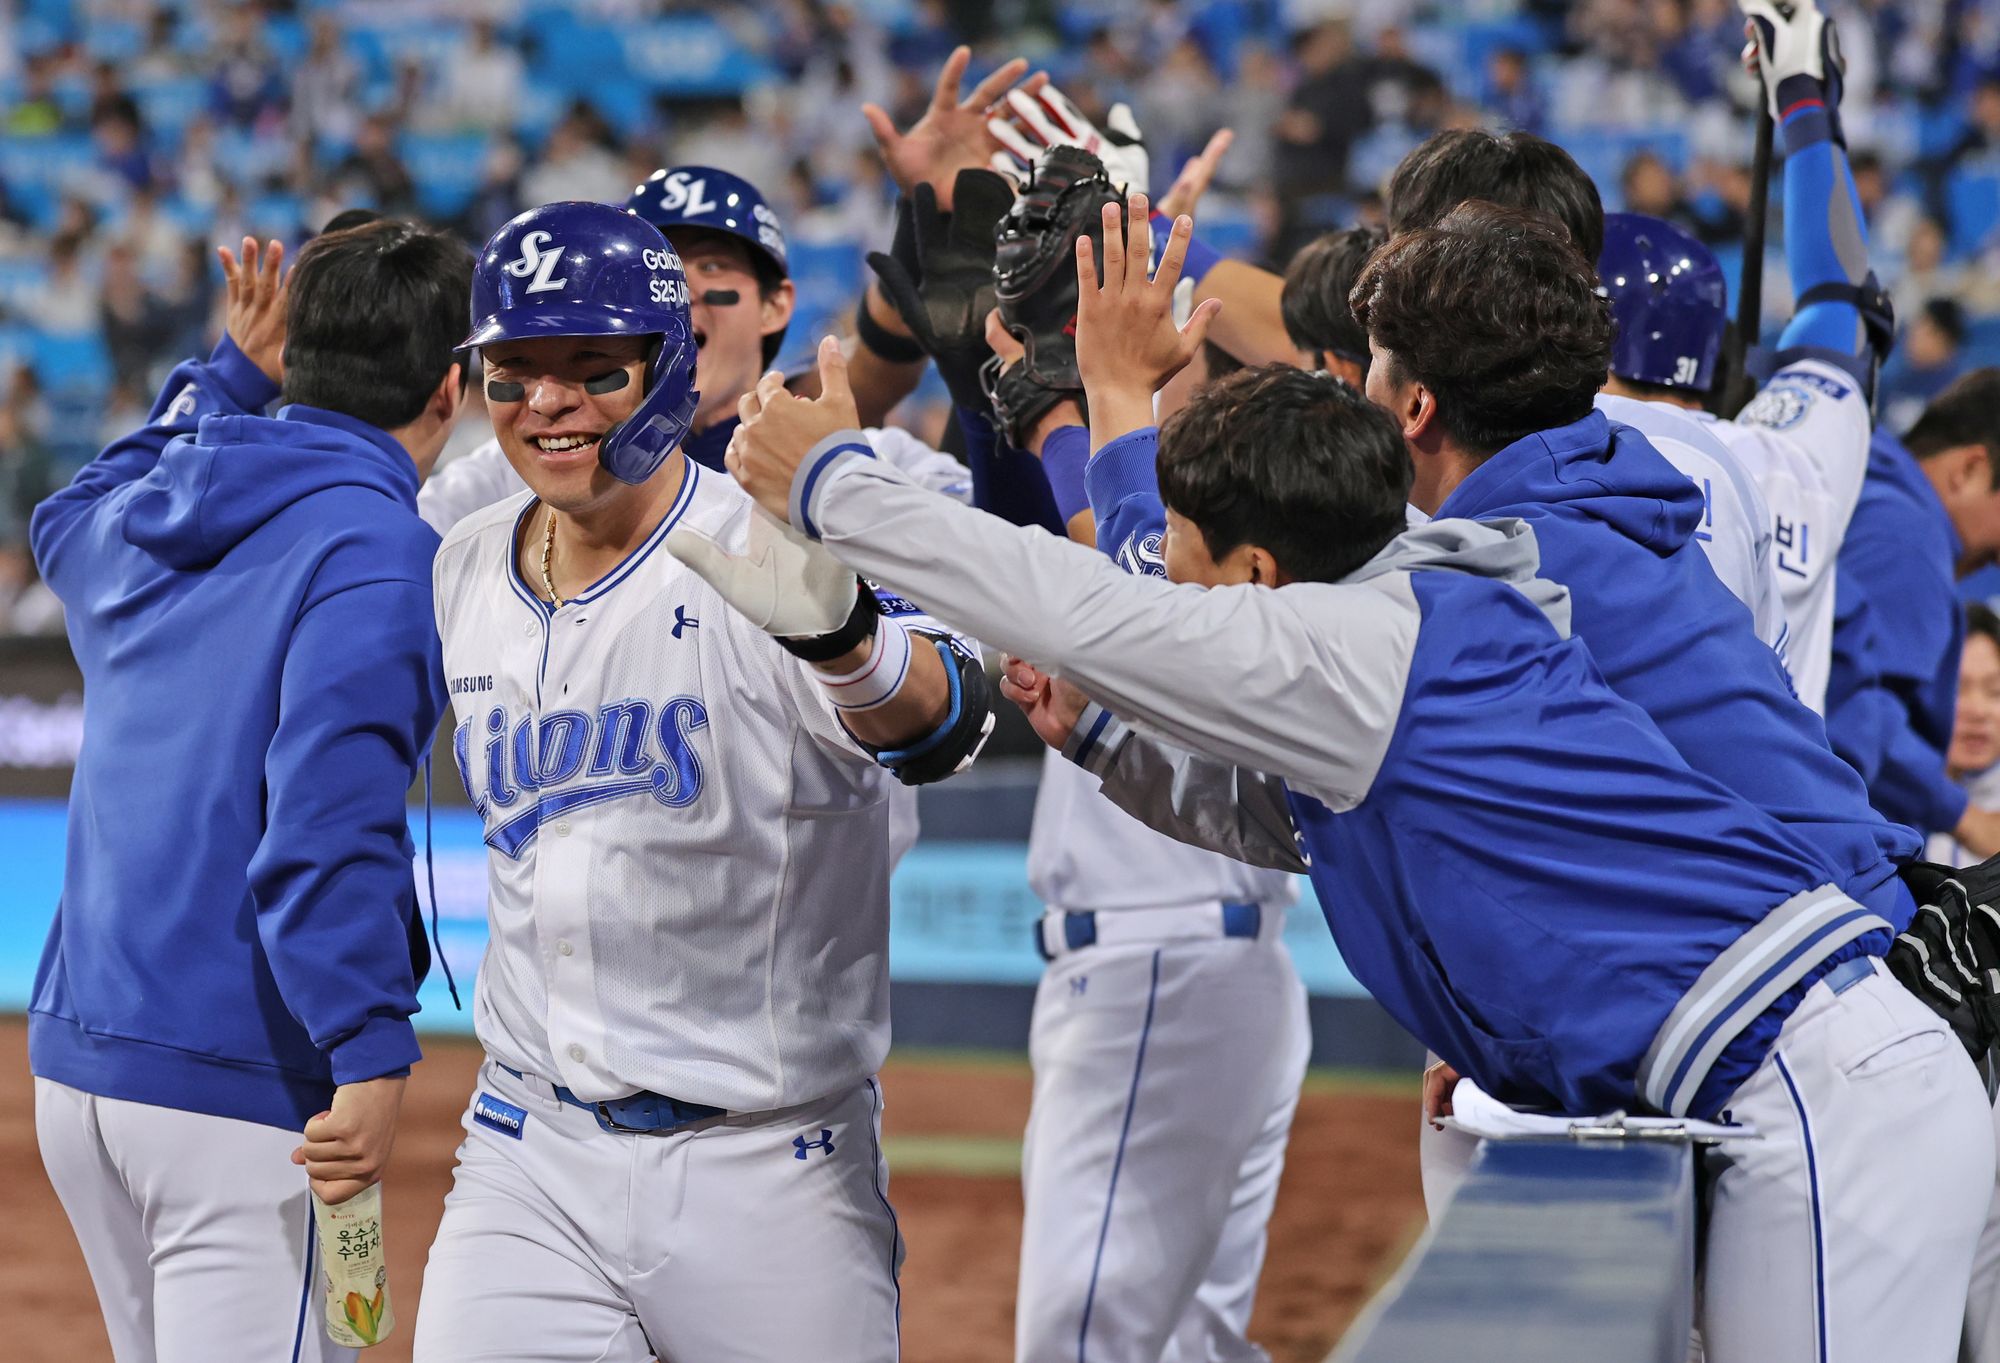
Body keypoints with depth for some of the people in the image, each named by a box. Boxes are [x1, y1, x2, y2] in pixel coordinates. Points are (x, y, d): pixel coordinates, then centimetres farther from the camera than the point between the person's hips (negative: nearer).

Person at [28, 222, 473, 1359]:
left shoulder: (136, 526, 12)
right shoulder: (375, 549, -12)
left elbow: (71, 521, 40)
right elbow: (328, 808, -24)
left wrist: (231, 377, 36)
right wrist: (372, 1052, -28)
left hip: (74, 1054, 8)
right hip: (237, 1078, -8)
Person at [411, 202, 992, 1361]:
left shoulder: (764, 559, -15)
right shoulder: (466, 571, 6)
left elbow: (945, 721, -36)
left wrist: (839, 634, -56)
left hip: (769, 1172, -4)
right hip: (529, 1158, 5)